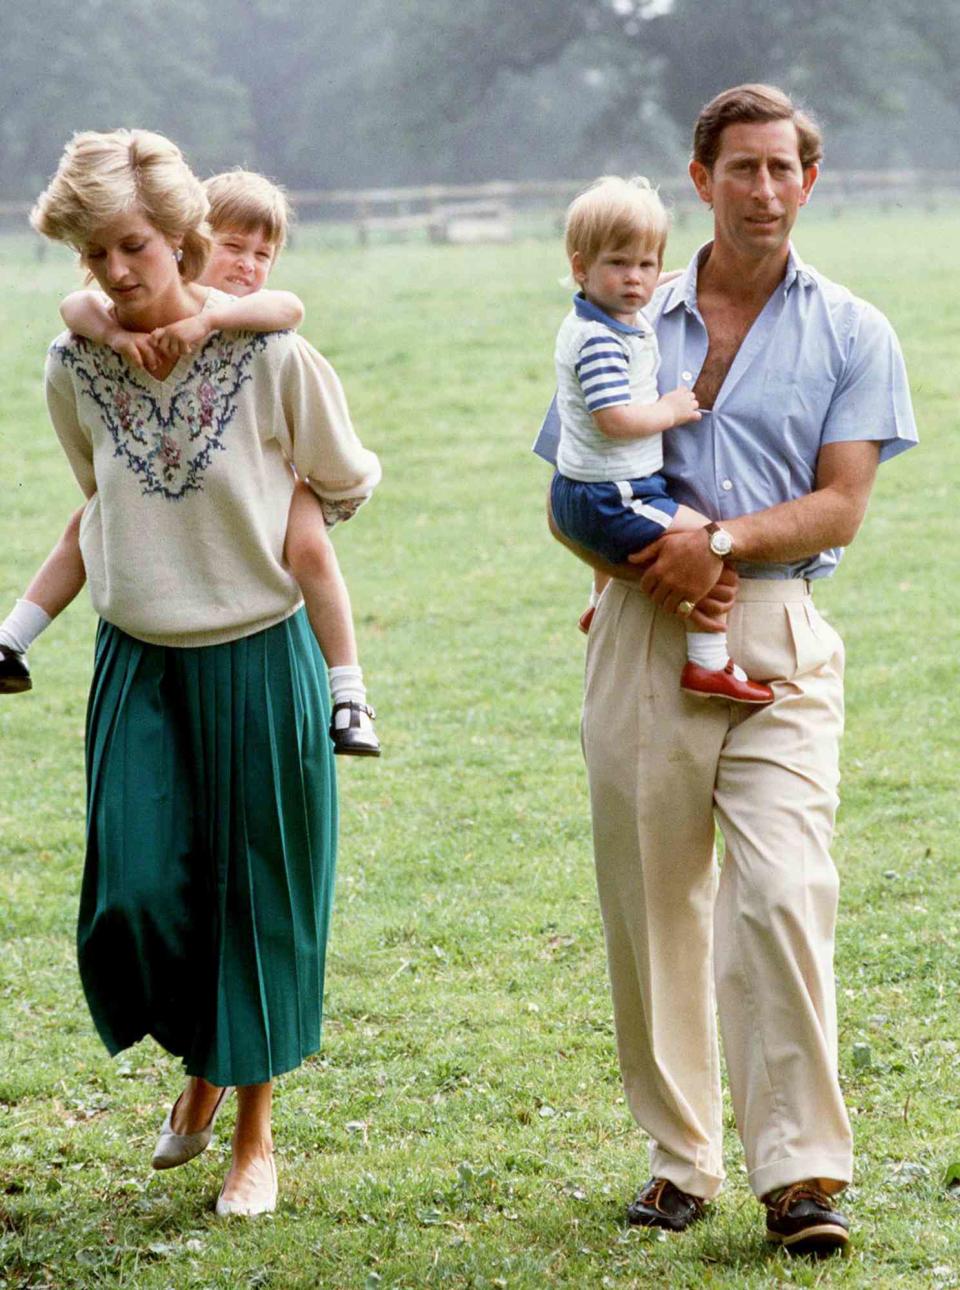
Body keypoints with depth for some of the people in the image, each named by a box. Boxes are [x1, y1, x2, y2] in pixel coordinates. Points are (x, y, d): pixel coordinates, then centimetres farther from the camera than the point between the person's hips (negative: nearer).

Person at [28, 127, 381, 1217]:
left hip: (256, 662, -2)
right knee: (134, 895, -7)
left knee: (253, 896, 4)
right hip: (137, 664, 2)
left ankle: (254, 1136, 21)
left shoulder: (272, 357, -15)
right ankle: (198, 1066, 25)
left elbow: (347, 483, 3)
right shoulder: (75, 368, -4)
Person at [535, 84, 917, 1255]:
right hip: (643, 634, 2)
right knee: (651, 903, 4)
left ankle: (799, 1170, -12)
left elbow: (840, 506, 0)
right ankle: (679, 1154, 15)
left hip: (778, 639, -2)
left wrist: (724, 540, -16)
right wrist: (647, 563, -7)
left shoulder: (851, 336, 8)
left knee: (783, 895, -14)